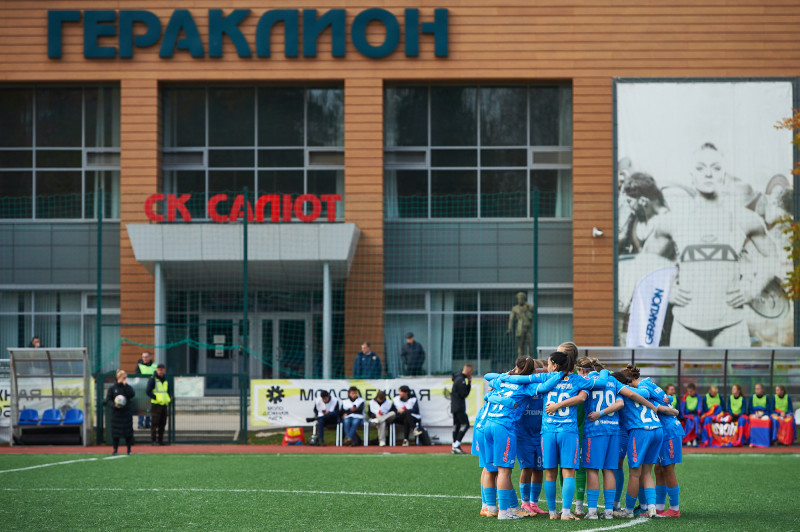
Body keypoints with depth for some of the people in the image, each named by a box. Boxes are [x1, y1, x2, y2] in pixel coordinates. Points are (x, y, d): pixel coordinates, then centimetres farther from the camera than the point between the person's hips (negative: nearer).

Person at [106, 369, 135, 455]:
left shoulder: (128, 387, 5)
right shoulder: (112, 388, 2)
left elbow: (132, 395, -13)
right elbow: (108, 400, 2)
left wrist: (125, 385, -12)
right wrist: (114, 405, -15)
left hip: (127, 412, 1)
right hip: (116, 413, -1)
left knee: (128, 432, 2)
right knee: (115, 432, 1)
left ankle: (129, 450, 11)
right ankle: (115, 450, 11)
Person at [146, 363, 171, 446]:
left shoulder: (165, 380, 16)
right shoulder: (152, 380, -5)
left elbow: (168, 391, 25)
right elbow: (148, 392, -10)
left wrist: (169, 398, 6)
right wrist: (156, 398, -19)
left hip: (164, 404, 7)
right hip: (156, 404, -7)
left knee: (162, 423, 8)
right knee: (155, 423, -7)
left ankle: (160, 440, 14)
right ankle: (153, 440, -3)